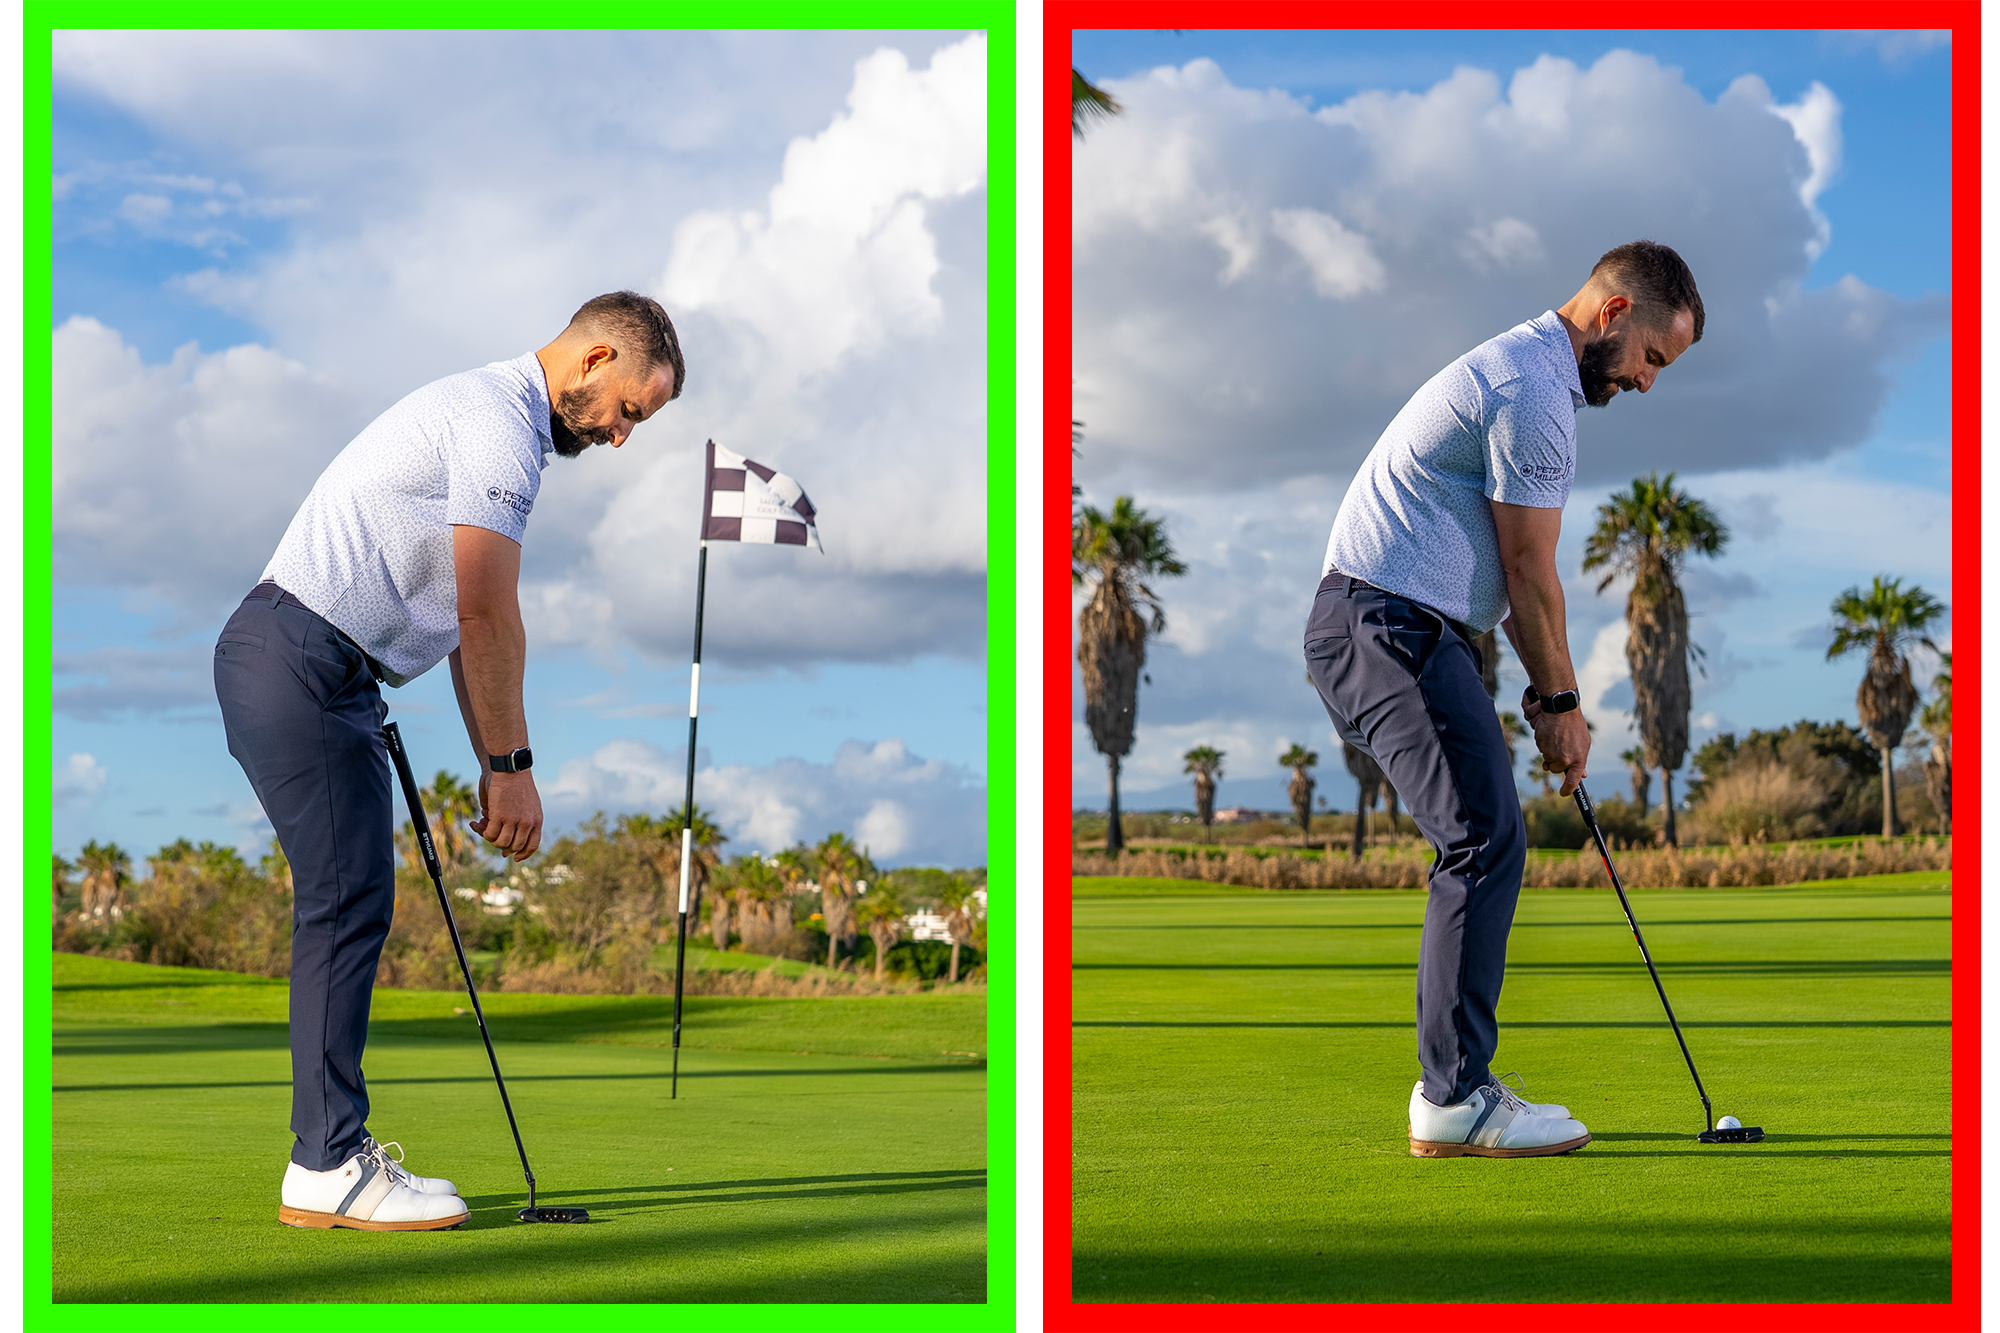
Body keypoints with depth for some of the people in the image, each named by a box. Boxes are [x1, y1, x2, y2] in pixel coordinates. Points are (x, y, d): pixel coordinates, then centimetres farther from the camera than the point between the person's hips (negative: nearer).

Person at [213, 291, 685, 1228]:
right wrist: (514, 766, -9)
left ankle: (332, 1152, 14)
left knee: (349, 907, 10)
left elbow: (470, 620, 22)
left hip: (328, 675, 11)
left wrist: (494, 766, 18)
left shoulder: (492, 416, 21)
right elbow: (488, 617, -16)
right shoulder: (500, 420, -13)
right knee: (346, 903, -9)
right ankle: (327, 1169, -7)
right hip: (300, 665, -11)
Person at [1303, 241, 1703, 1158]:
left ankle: (1454, 1079, 15)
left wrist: (1548, 692, 20)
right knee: (1484, 841, -14)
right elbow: (1529, 571, -9)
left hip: (1383, 627, 11)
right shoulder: (1534, 390, -12)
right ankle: (1456, 1099, -14)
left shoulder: (1519, 368, 22)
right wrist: (1560, 701, 2)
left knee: (1479, 845, 12)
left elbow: (1508, 569, 25)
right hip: (1394, 626, -11)